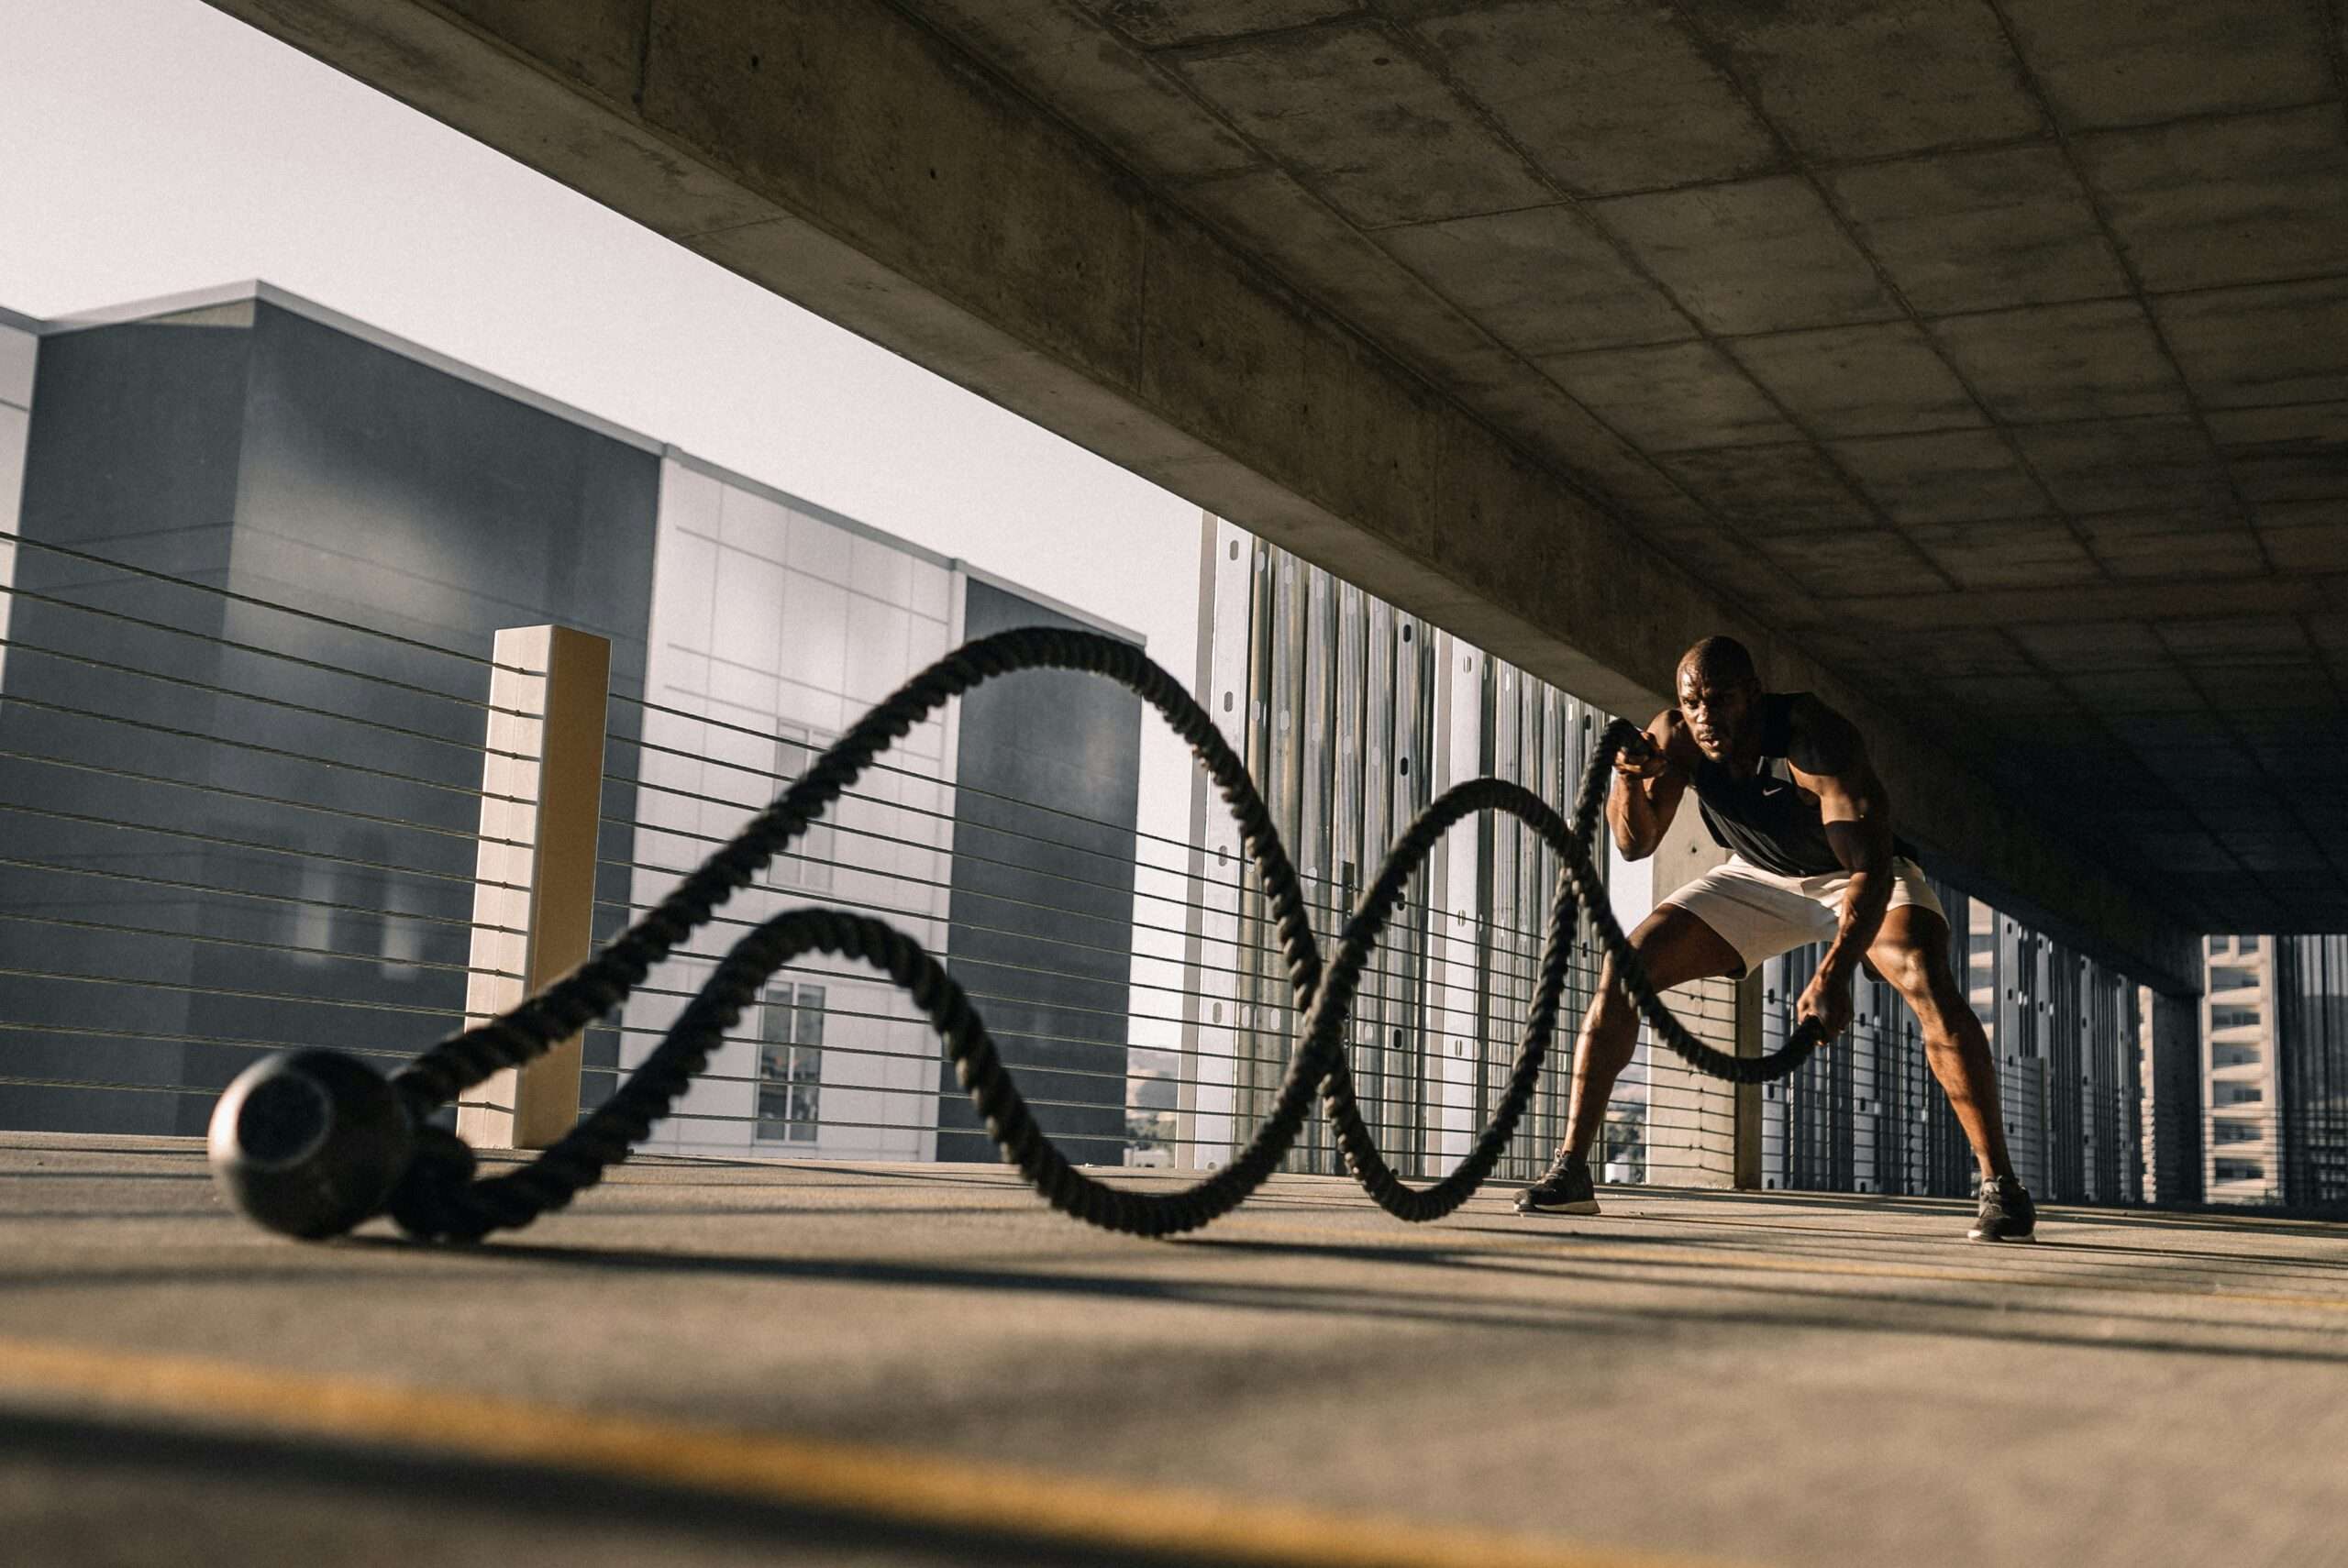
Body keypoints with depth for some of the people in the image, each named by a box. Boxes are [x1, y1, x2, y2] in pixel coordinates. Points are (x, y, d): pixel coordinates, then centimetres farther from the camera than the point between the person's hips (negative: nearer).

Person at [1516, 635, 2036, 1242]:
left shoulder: (1817, 739, -36)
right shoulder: (1675, 735, -21)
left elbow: (1870, 870, -42)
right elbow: (1636, 845, -18)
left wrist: (1835, 974, -57)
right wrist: (1631, 780, -39)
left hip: (1861, 875, -4)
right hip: (1757, 878, 4)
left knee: (1930, 987, -31)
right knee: (1622, 972, -11)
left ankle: (2000, 1184, -21)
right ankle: (1571, 1169, -6)